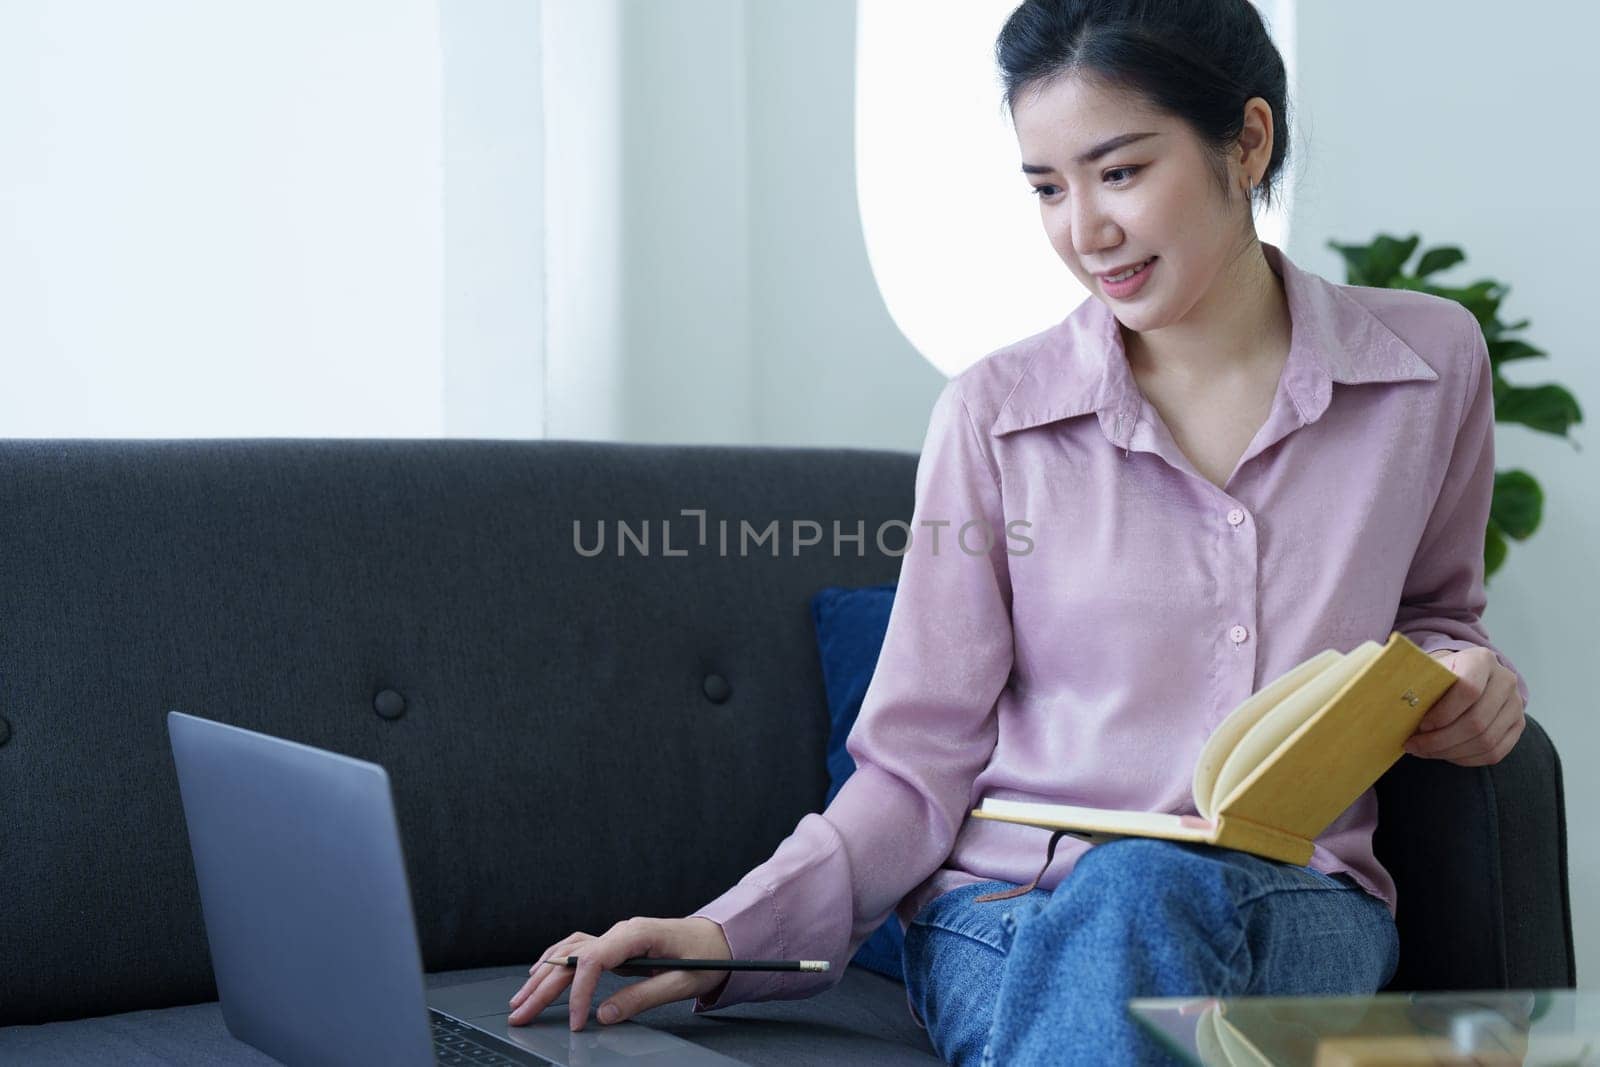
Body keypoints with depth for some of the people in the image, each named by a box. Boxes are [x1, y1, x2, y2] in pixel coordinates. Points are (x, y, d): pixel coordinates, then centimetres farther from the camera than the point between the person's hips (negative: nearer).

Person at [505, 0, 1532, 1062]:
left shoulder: (1430, 362, 6)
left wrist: (1460, 679, 1)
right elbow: (922, 765, 1)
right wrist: (730, 934, -14)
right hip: (1008, 913, -1)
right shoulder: (995, 415, 2)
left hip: (1297, 907, 1)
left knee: (1151, 891, -36)